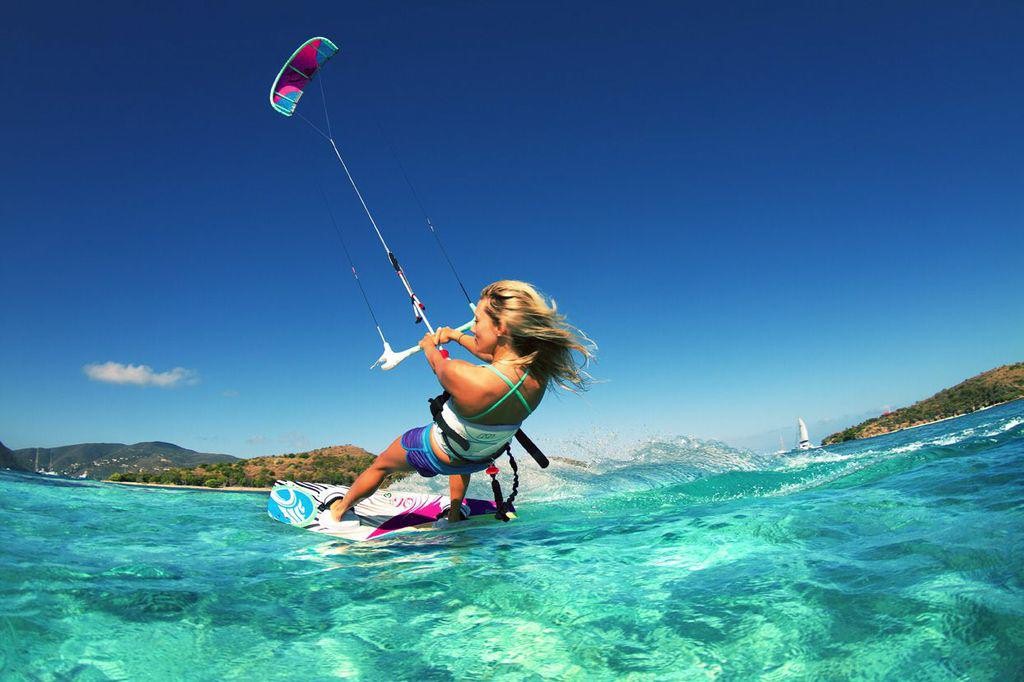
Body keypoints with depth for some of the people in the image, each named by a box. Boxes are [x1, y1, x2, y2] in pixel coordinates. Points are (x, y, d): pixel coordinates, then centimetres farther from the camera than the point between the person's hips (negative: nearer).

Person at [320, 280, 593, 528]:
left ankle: (338, 512, 52)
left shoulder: (459, 374, -42)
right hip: (482, 459, 5)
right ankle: (454, 515, 54)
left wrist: (429, 345, 7)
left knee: (381, 464, 27)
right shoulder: (539, 373, -25)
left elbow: (437, 364, -16)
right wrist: (456, 336, 11)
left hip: (437, 456, -4)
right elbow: (497, 357, -2)